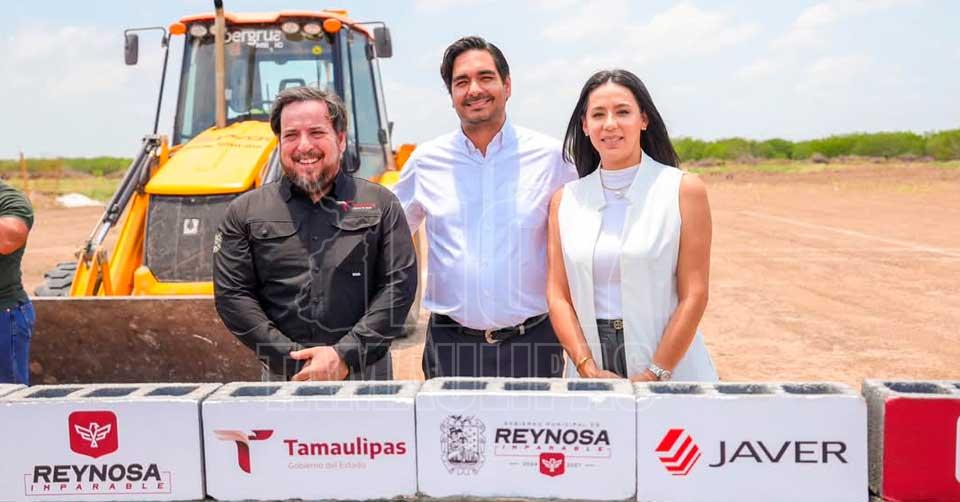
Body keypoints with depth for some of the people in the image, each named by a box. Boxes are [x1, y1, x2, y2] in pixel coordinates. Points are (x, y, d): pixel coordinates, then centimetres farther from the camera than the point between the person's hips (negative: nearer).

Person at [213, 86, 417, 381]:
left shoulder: (380, 205, 3)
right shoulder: (245, 212, 5)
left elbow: (400, 285, -4)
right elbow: (231, 296, -1)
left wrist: (345, 355, -13)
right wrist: (291, 359, -11)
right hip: (285, 379, 0)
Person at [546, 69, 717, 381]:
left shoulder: (684, 189, -4)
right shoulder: (565, 199, 3)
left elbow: (694, 294, -8)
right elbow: (558, 295, 0)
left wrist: (655, 375, -14)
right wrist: (589, 369, -11)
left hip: (670, 359, -2)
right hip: (590, 363, 2)